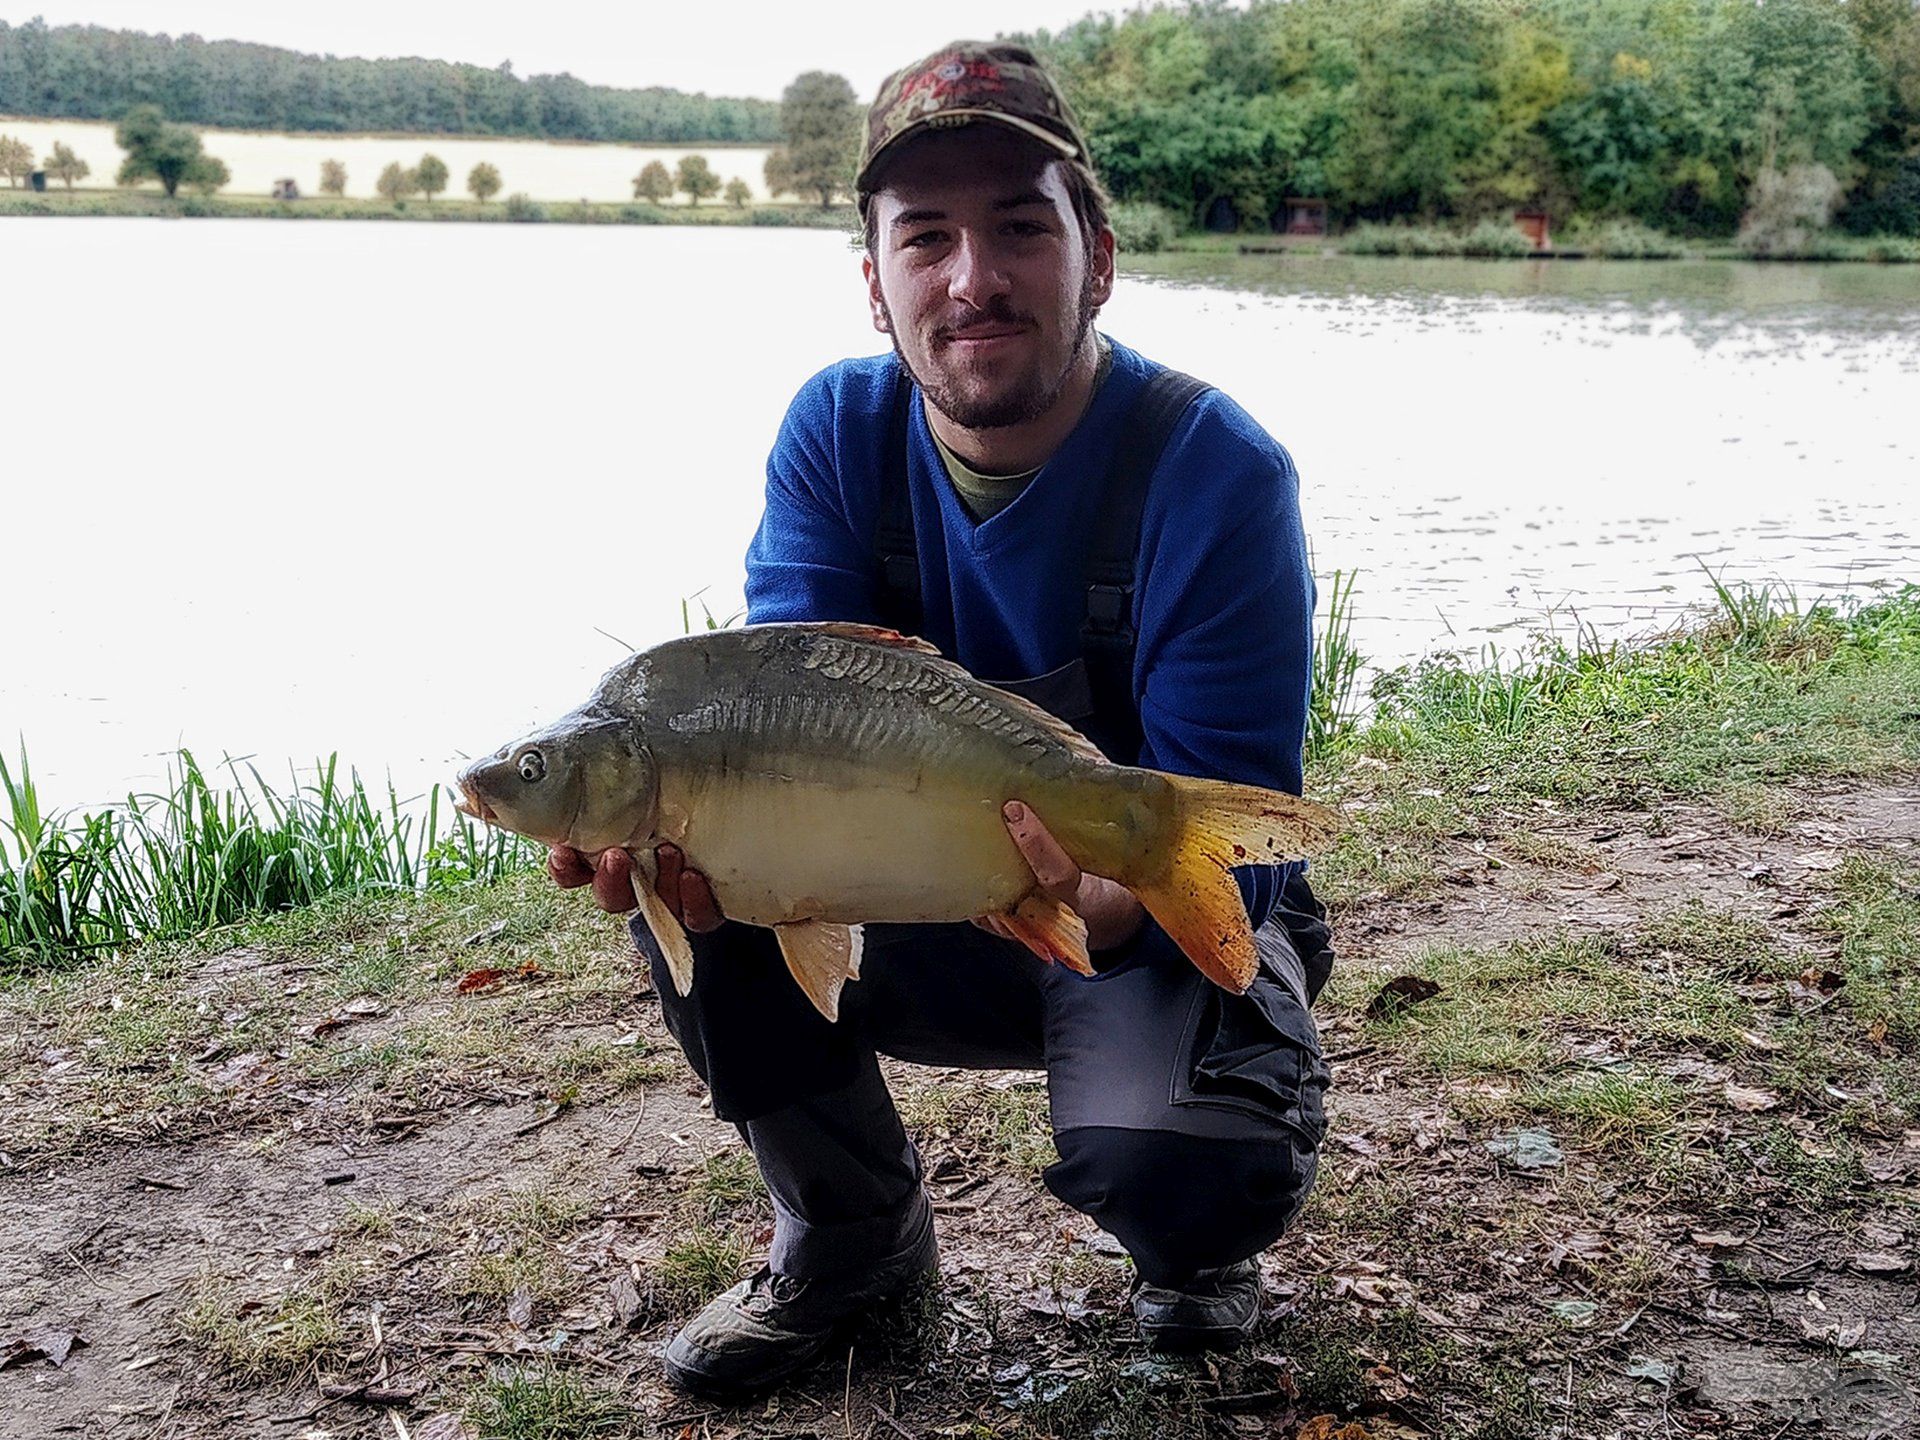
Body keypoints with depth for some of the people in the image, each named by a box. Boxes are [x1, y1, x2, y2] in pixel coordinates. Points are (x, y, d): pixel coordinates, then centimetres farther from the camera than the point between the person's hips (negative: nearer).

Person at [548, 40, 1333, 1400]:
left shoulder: (1217, 472, -24)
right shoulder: (836, 433, -10)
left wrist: (1099, 902, -50)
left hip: (1167, 921, -4)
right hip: (926, 911, 4)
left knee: (1182, 1172, -34)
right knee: (697, 885, -21)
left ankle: (1193, 1242, 9)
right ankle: (853, 1231, 6)